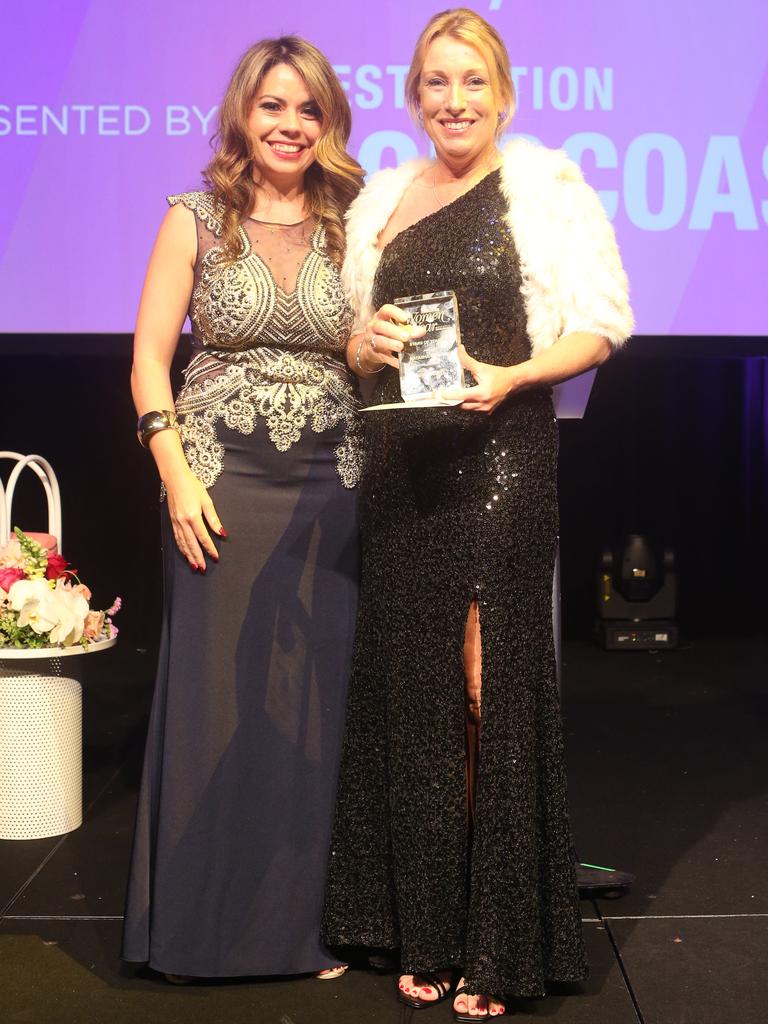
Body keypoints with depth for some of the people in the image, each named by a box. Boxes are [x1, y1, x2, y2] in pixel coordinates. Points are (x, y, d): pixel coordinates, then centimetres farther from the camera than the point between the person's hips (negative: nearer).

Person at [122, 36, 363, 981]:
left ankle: (302, 919, 22)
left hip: (328, 487, 2)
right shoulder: (196, 220, 3)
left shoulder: (353, 226, 8)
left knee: (314, 697, 6)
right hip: (221, 480, -2)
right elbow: (149, 358, 0)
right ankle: (201, 925, 20)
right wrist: (178, 479, -8)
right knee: (213, 693, 3)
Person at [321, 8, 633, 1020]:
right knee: (413, 686, 8)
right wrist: (366, 342, -3)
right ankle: (427, 933, 21)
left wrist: (512, 376, -18)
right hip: (401, 462, 5)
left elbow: (603, 324, -3)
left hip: (502, 457, -5)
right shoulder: (381, 198, 15)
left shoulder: (546, 184, 0)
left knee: (490, 687, -4)